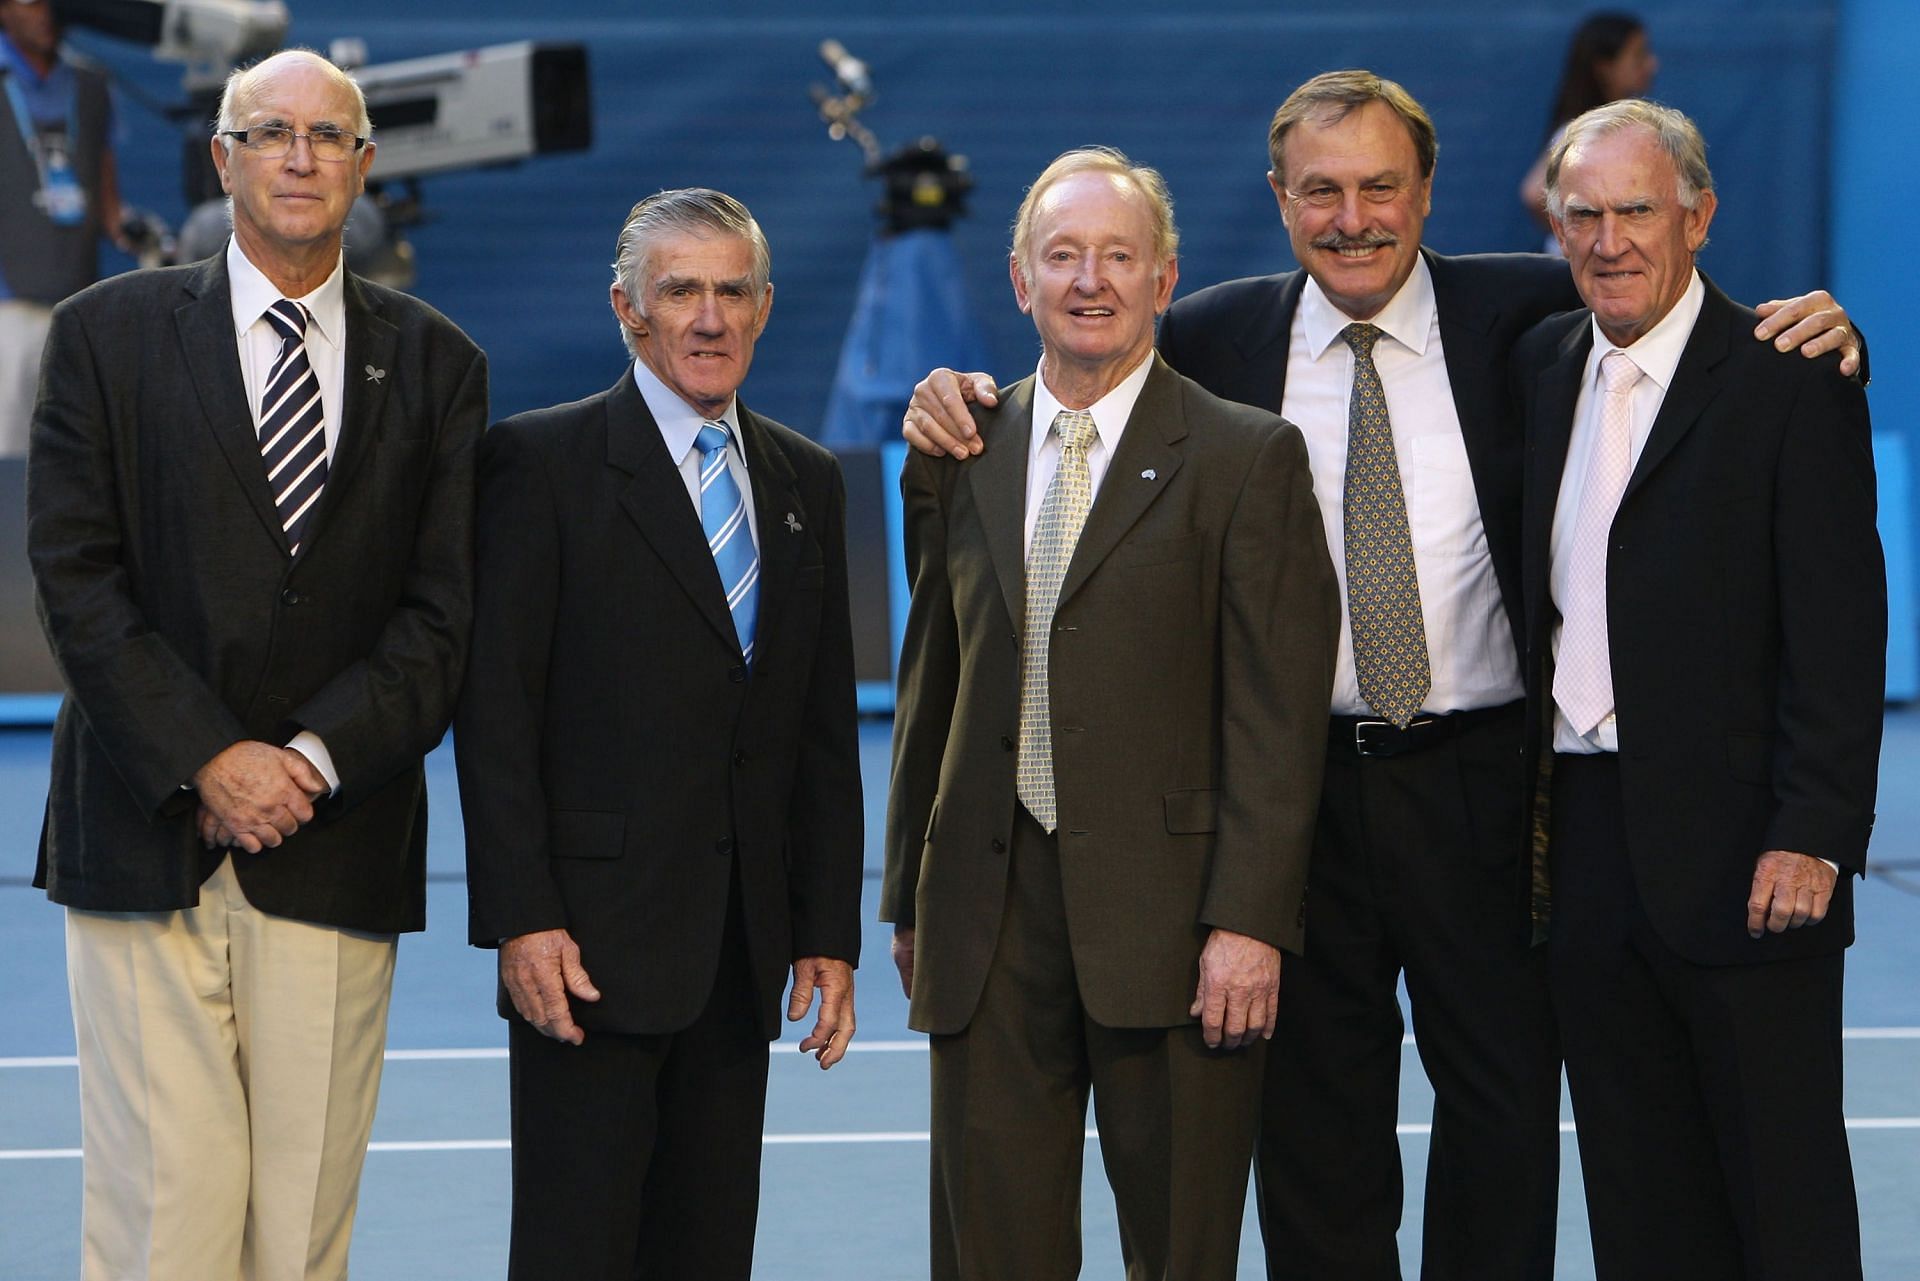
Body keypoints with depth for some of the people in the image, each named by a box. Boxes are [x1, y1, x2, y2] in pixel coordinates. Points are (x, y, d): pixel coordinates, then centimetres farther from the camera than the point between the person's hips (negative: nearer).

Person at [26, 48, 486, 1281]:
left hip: (338, 847, 2)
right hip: (147, 845, -1)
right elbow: (77, 578, -1)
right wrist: (207, 761, -11)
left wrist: (311, 759, -10)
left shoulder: (435, 364, 10)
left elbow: (444, 612, 4)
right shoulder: (111, 332, 6)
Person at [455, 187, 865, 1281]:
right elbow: (495, 707, -8)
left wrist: (831, 931, 8)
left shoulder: (807, 482, 13)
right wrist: (522, 919, -14)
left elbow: (828, 726, 14)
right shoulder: (541, 462, -3)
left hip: (744, 951, 5)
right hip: (593, 939, -5)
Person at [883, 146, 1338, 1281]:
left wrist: (1248, 922, -14)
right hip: (989, 916, 4)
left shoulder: (1250, 458, -2)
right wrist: (910, 899, 14)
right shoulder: (959, 460, 11)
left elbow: (1277, 714, -7)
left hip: (1169, 920, -4)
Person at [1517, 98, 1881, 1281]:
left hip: (1739, 855, -6)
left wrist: (1814, 835, -18)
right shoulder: (1541, 367, 12)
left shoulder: (1791, 383, -7)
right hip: (1586, 845, 6)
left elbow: (1840, 630, -12)